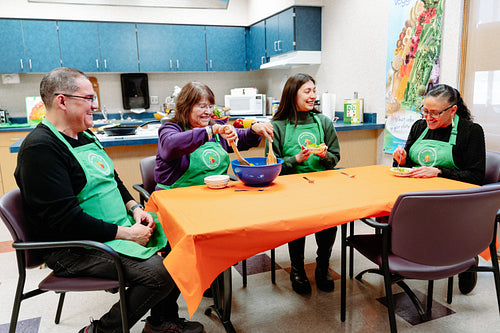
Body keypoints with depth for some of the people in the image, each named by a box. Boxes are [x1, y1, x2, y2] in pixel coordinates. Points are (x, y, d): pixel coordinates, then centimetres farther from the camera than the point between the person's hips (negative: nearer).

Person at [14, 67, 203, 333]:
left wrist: (134, 208, 3)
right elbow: (65, 219, -24)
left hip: (116, 229, 10)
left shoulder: (83, 136, 13)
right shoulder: (40, 148, -18)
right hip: (75, 248, -9)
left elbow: (112, 180, 21)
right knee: (159, 273, -25)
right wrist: (127, 234, -21)